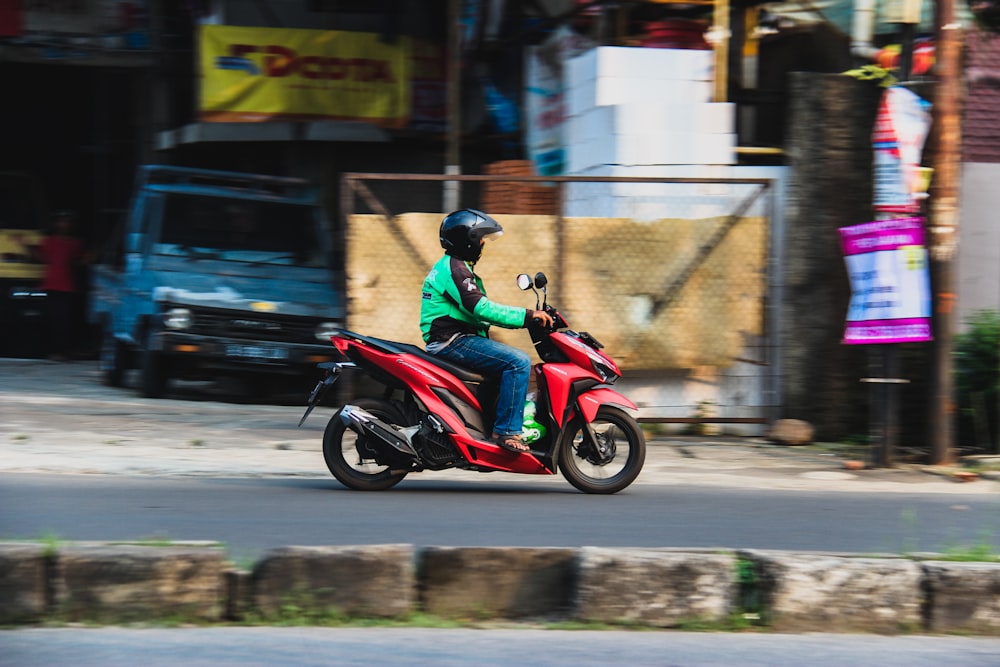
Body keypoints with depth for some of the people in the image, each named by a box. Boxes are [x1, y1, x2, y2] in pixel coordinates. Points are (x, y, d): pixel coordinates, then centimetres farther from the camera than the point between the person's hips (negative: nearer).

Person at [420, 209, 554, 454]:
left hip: (460, 338, 11)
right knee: (519, 362, -22)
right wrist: (527, 315, -22)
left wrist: (528, 316, 14)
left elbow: (479, 310, 24)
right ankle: (506, 431, -25)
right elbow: (479, 307, -23)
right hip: (452, 340, -11)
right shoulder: (453, 268, -12)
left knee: (517, 362, 20)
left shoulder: (457, 266, 23)